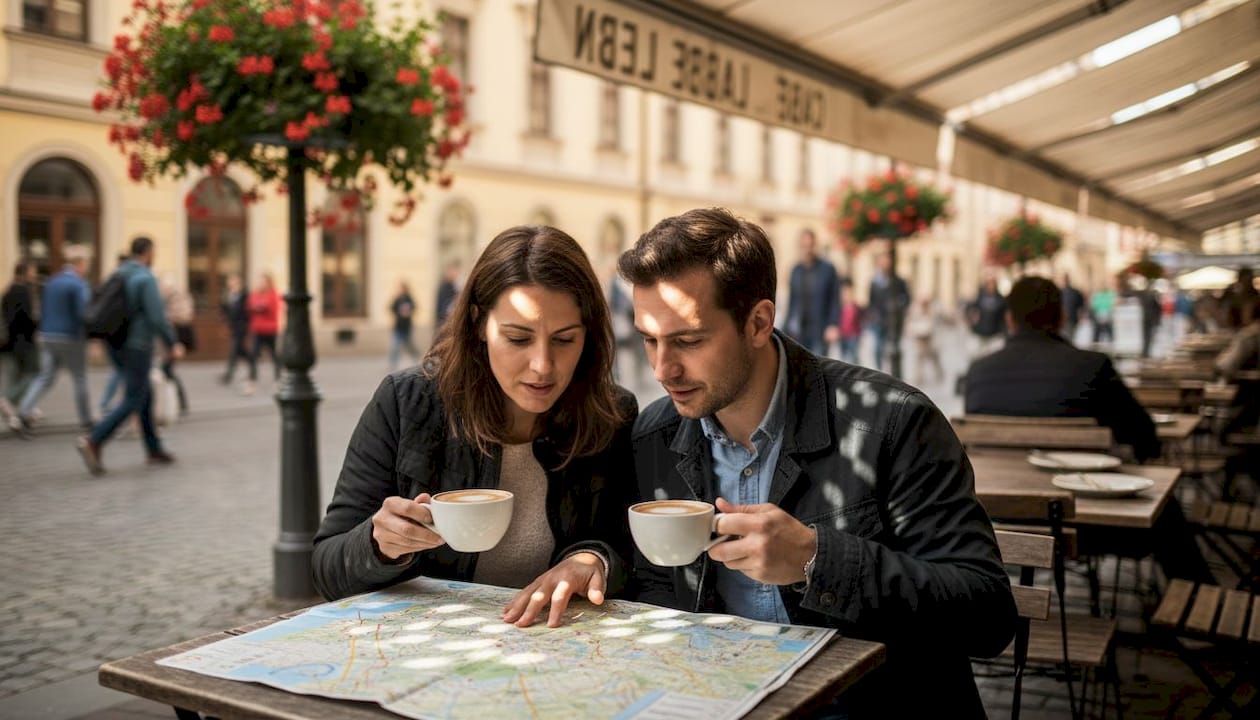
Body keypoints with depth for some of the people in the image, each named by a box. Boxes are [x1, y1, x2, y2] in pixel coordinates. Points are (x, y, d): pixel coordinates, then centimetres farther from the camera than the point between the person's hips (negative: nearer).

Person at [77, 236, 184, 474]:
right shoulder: (146, 278, -14)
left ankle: (154, 450, 20)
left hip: (118, 346, 9)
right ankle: (93, 442, -19)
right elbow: (157, 317, -20)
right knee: (132, 402, -6)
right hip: (137, 347, -9)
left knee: (145, 394, 16)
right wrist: (173, 344, -10)